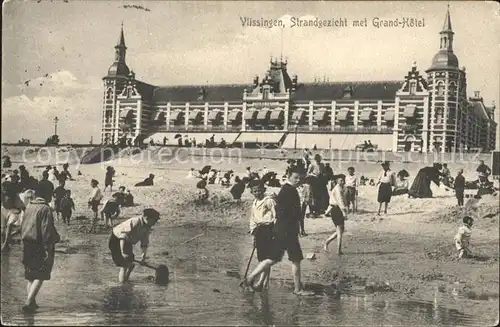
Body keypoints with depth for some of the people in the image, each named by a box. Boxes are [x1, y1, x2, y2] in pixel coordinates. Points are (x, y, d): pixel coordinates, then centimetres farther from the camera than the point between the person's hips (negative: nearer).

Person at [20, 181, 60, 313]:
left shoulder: (29, 207, 8)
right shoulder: (45, 209, -14)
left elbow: (23, 226, 14)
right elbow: (46, 230, -19)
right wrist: (48, 249, -18)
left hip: (27, 246, 7)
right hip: (40, 247, -7)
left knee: (30, 276, 15)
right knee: (40, 276, -2)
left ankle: (31, 302, 19)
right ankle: (29, 302, -13)